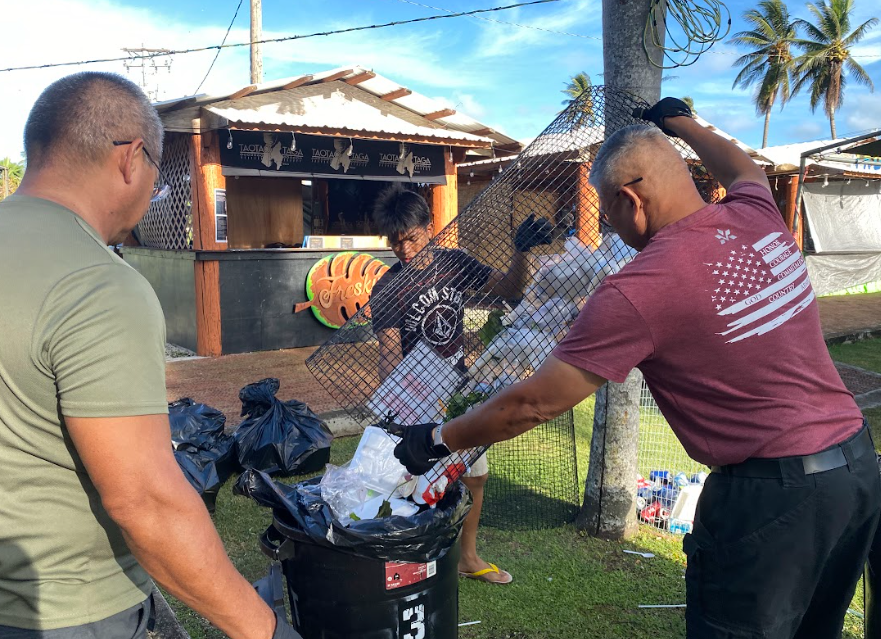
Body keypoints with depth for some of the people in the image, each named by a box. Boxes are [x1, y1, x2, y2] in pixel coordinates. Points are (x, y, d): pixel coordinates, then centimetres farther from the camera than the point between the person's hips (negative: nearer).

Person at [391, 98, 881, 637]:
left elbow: (535, 404, -15)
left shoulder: (639, 291, -21)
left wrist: (437, 439, -1)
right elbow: (745, 170, 29)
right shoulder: (759, 218, 0)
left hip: (773, 490, -8)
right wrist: (680, 123, 44)